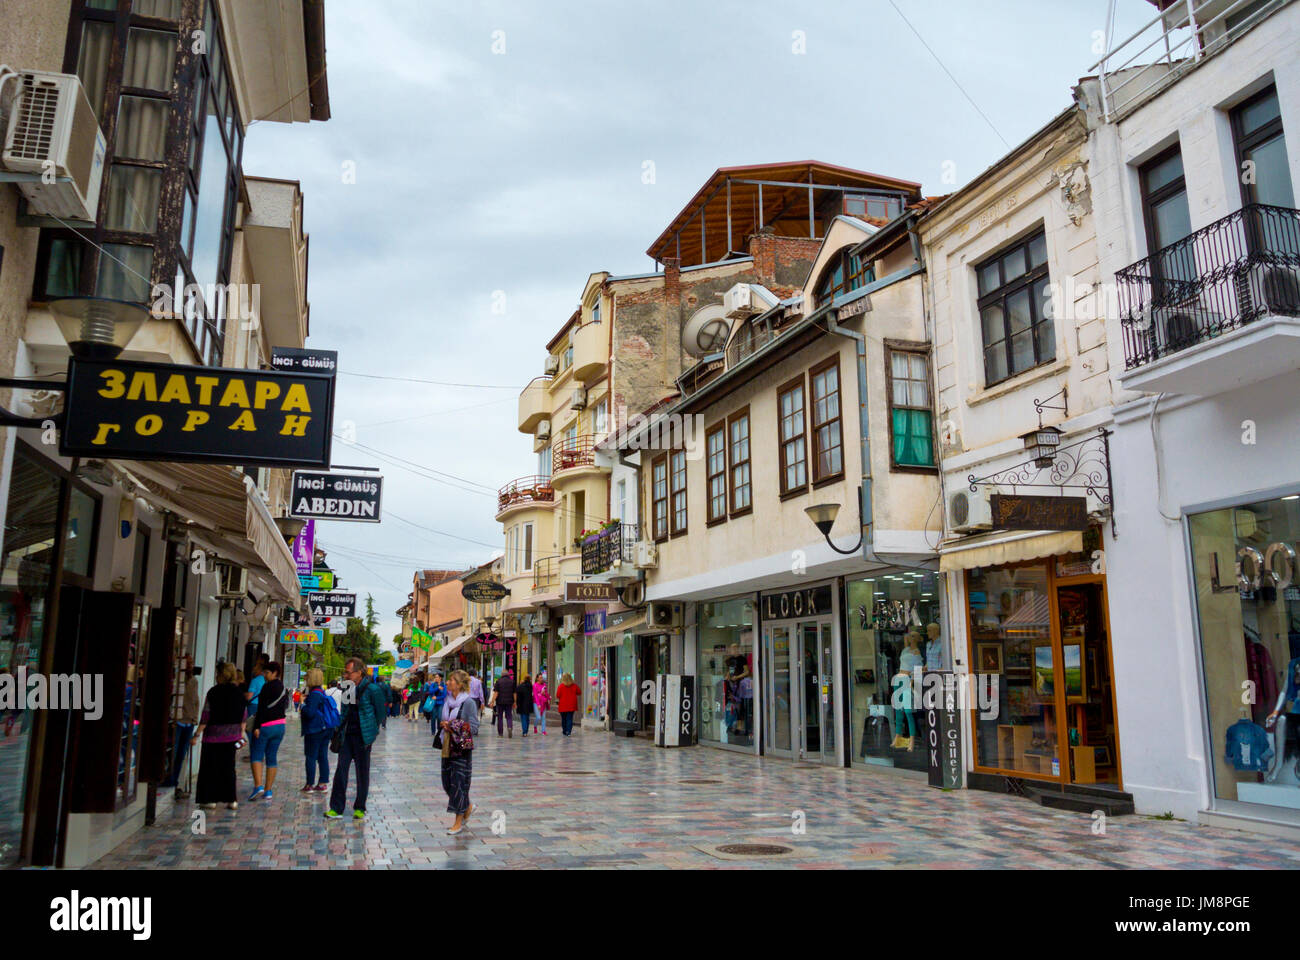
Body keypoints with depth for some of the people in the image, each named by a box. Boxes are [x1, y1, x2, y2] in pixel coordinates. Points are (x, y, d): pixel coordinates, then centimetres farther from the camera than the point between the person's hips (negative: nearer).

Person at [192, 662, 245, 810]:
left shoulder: (214, 692, -11)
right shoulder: (239, 692, 2)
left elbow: (206, 716, -12)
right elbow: (243, 716, 7)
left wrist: (197, 735, -7)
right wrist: (241, 733, 17)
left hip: (214, 733, -5)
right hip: (233, 733, 5)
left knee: (210, 766, 7)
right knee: (228, 766, 12)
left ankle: (211, 799, 8)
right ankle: (231, 800, 12)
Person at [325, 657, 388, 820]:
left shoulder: (372, 689, -11)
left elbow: (381, 711, -4)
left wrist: (372, 731, -1)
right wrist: (341, 729, 12)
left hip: (362, 736, -5)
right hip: (347, 735, 5)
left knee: (362, 773, 5)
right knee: (341, 769, 1)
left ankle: (360, 808, 16)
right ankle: (336, 808, 7)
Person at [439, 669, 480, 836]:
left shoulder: (469, 703, -12)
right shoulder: (447, 701, 8)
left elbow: (474, 728, -12)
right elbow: (441, 720, 18)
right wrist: (443, 724, -5)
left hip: (462, 748, -7)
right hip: (447, 747, 7)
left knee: (459, 782, -2)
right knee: (447, 781, 10)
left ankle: (459, 822, 9)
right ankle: (468, 807, 33)